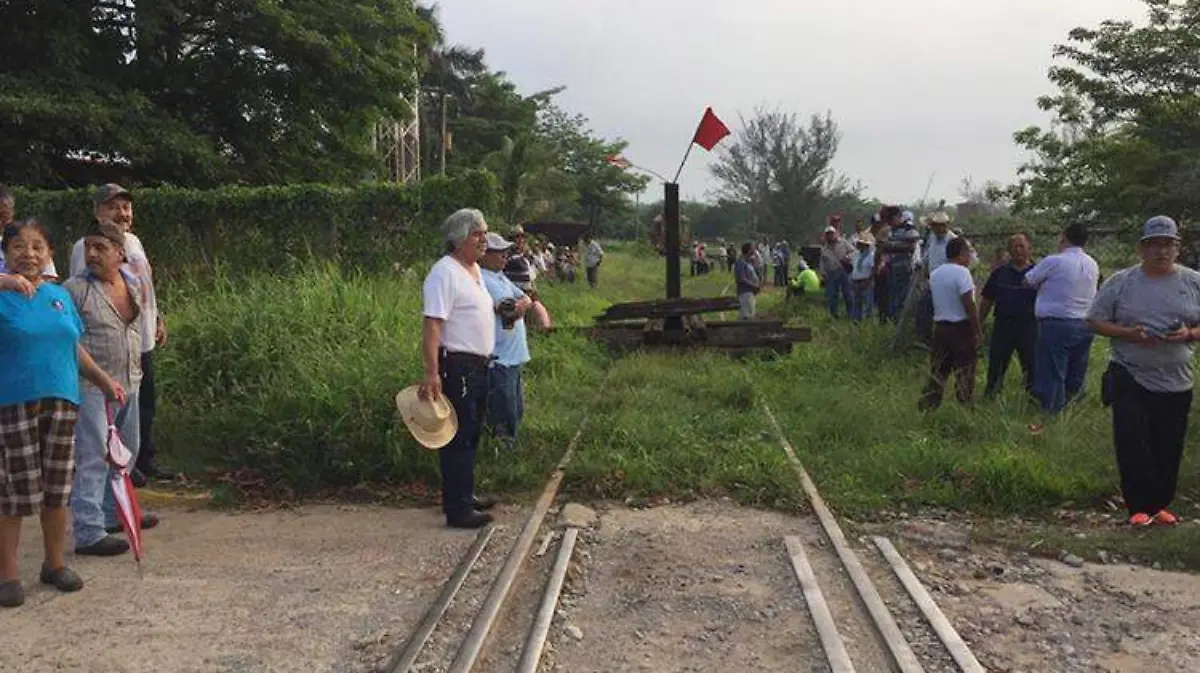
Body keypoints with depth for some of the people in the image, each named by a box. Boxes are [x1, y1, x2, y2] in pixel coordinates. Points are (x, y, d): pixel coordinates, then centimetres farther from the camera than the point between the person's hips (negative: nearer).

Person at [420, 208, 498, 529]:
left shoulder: (475, 269, 13)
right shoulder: (445, 273, -17)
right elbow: (432, 324, -25)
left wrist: (498, 308, 12)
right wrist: (431, 373, -31)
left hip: (478, 365, 10)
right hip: (457, 366, -10)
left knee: (472, 435, 18)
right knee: (458, 438, -4)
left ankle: (466, 495, 30)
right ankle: (457, 509, 2)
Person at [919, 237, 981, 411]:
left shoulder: (935, 274, 10)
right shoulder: (962, 272, -14)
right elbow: (969, 305, -18)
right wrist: (977, 332, -14)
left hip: (939, 326, 7)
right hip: (961, 328, -6)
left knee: (937, 372, 11)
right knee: (964, 374, 2)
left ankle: (927, 406, 10)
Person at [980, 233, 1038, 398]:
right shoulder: (999, 273, 8)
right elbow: (986, 301, 11)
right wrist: (978, 324, 7)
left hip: (1029, 327, -2)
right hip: (1003, 326, 2)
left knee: (1031, 366, 4)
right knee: (995, 366, 7)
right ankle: (989, 396, 16)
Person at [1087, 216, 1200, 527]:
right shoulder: (1120, 282, -1)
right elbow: (1096, 321, 0)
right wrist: (1130, 334, -16)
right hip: (1130, 380, -2)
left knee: (1168, 448, 10)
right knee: (1132, 446, -5)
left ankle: (1162, 504, 25)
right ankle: (1141, 506, 5)